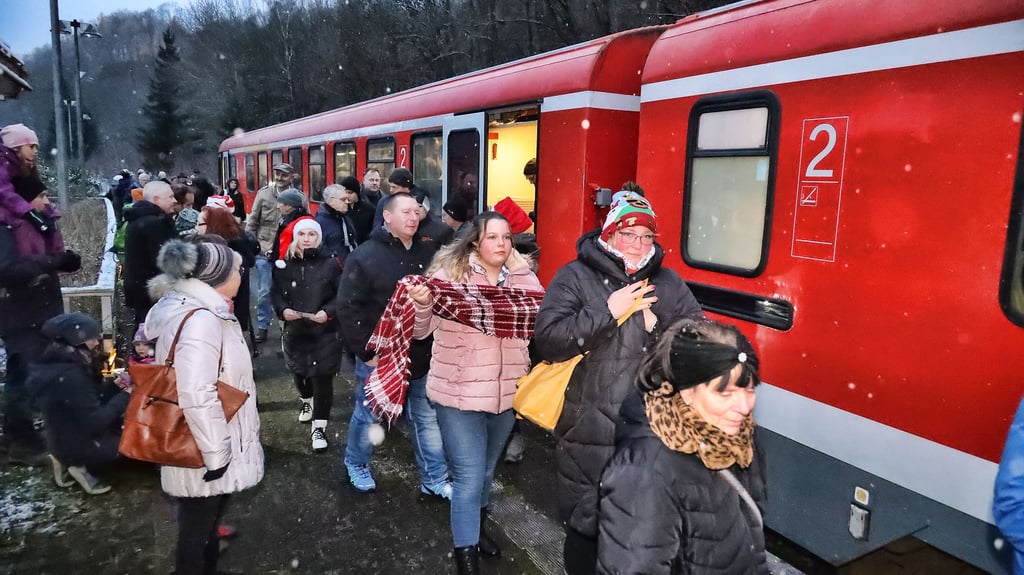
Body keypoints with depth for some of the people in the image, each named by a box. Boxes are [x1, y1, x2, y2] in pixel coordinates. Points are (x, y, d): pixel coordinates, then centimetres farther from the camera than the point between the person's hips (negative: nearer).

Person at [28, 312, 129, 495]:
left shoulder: (56, 366, 1)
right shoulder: (69, 377, -28)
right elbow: (96, 422, -26)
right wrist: (124, 396, -18)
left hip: (63, 441, 8)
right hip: (78, 445, -8)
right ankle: (81, 466, 0)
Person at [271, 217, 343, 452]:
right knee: (299, 372, 20)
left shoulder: (330, 264, -8)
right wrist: (283, 310, -11)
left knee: (322, 378, -3)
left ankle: (319, 427, 10)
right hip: (295, 331, 4)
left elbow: (342, 295, -6)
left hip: (325, 333, -4)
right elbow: (275, 293, 7)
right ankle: (306, 401, 53)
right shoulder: (285, 265, 1)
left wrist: (328, 311, -21)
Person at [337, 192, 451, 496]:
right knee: (368, 415, 15)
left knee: (428, 418, 11)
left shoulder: (428, 254, 5)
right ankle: (356, 465, 39)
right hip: (379, 355, -4)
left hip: (420, 356, 4)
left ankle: (434, 478, 25)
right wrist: (366, 351, -16)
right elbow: (348, 308, -14)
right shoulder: (365, 256, -11)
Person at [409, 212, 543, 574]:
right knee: (469, 478, -2)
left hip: (506, 393, 5)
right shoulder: (450, 273, -10)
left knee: (487, 471, 22)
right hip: (459, 395, -5)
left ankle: (476, 529, 46)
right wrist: (421, 303, -33)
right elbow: (420, 331, -14)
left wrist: (518, 265, -11)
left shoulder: (519, 277, 4)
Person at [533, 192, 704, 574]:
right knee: (586, 527, 12)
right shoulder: (575, 277, -4)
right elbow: (548, 341, -16)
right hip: (590, 432, -3)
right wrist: (608, 310, -18)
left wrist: (657, 326, -12)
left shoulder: (668, 283, 7)